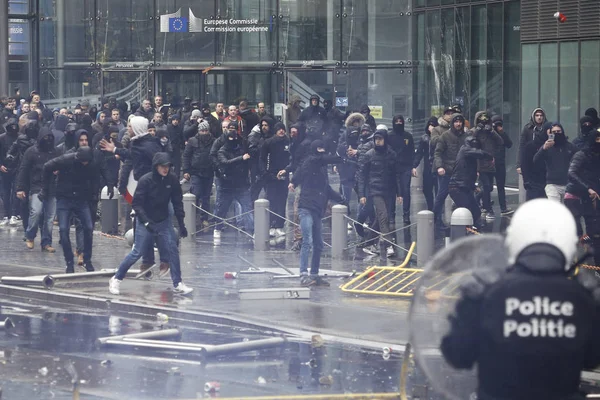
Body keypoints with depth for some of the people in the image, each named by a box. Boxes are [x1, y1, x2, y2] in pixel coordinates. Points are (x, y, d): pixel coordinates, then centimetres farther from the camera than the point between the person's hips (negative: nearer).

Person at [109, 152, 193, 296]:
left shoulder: (172, 180, -6)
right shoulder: (145, 180, -17)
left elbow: (177, 203, 4)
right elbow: (136, 204, -15)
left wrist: (181, 224, 2)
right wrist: (146, 222, -24)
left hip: (164, 221, 4)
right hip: (145, 221, -4)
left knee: (172, 250, -6)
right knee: (137, 253, -4)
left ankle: (177, 284, 1)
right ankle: (116, 280, 11)